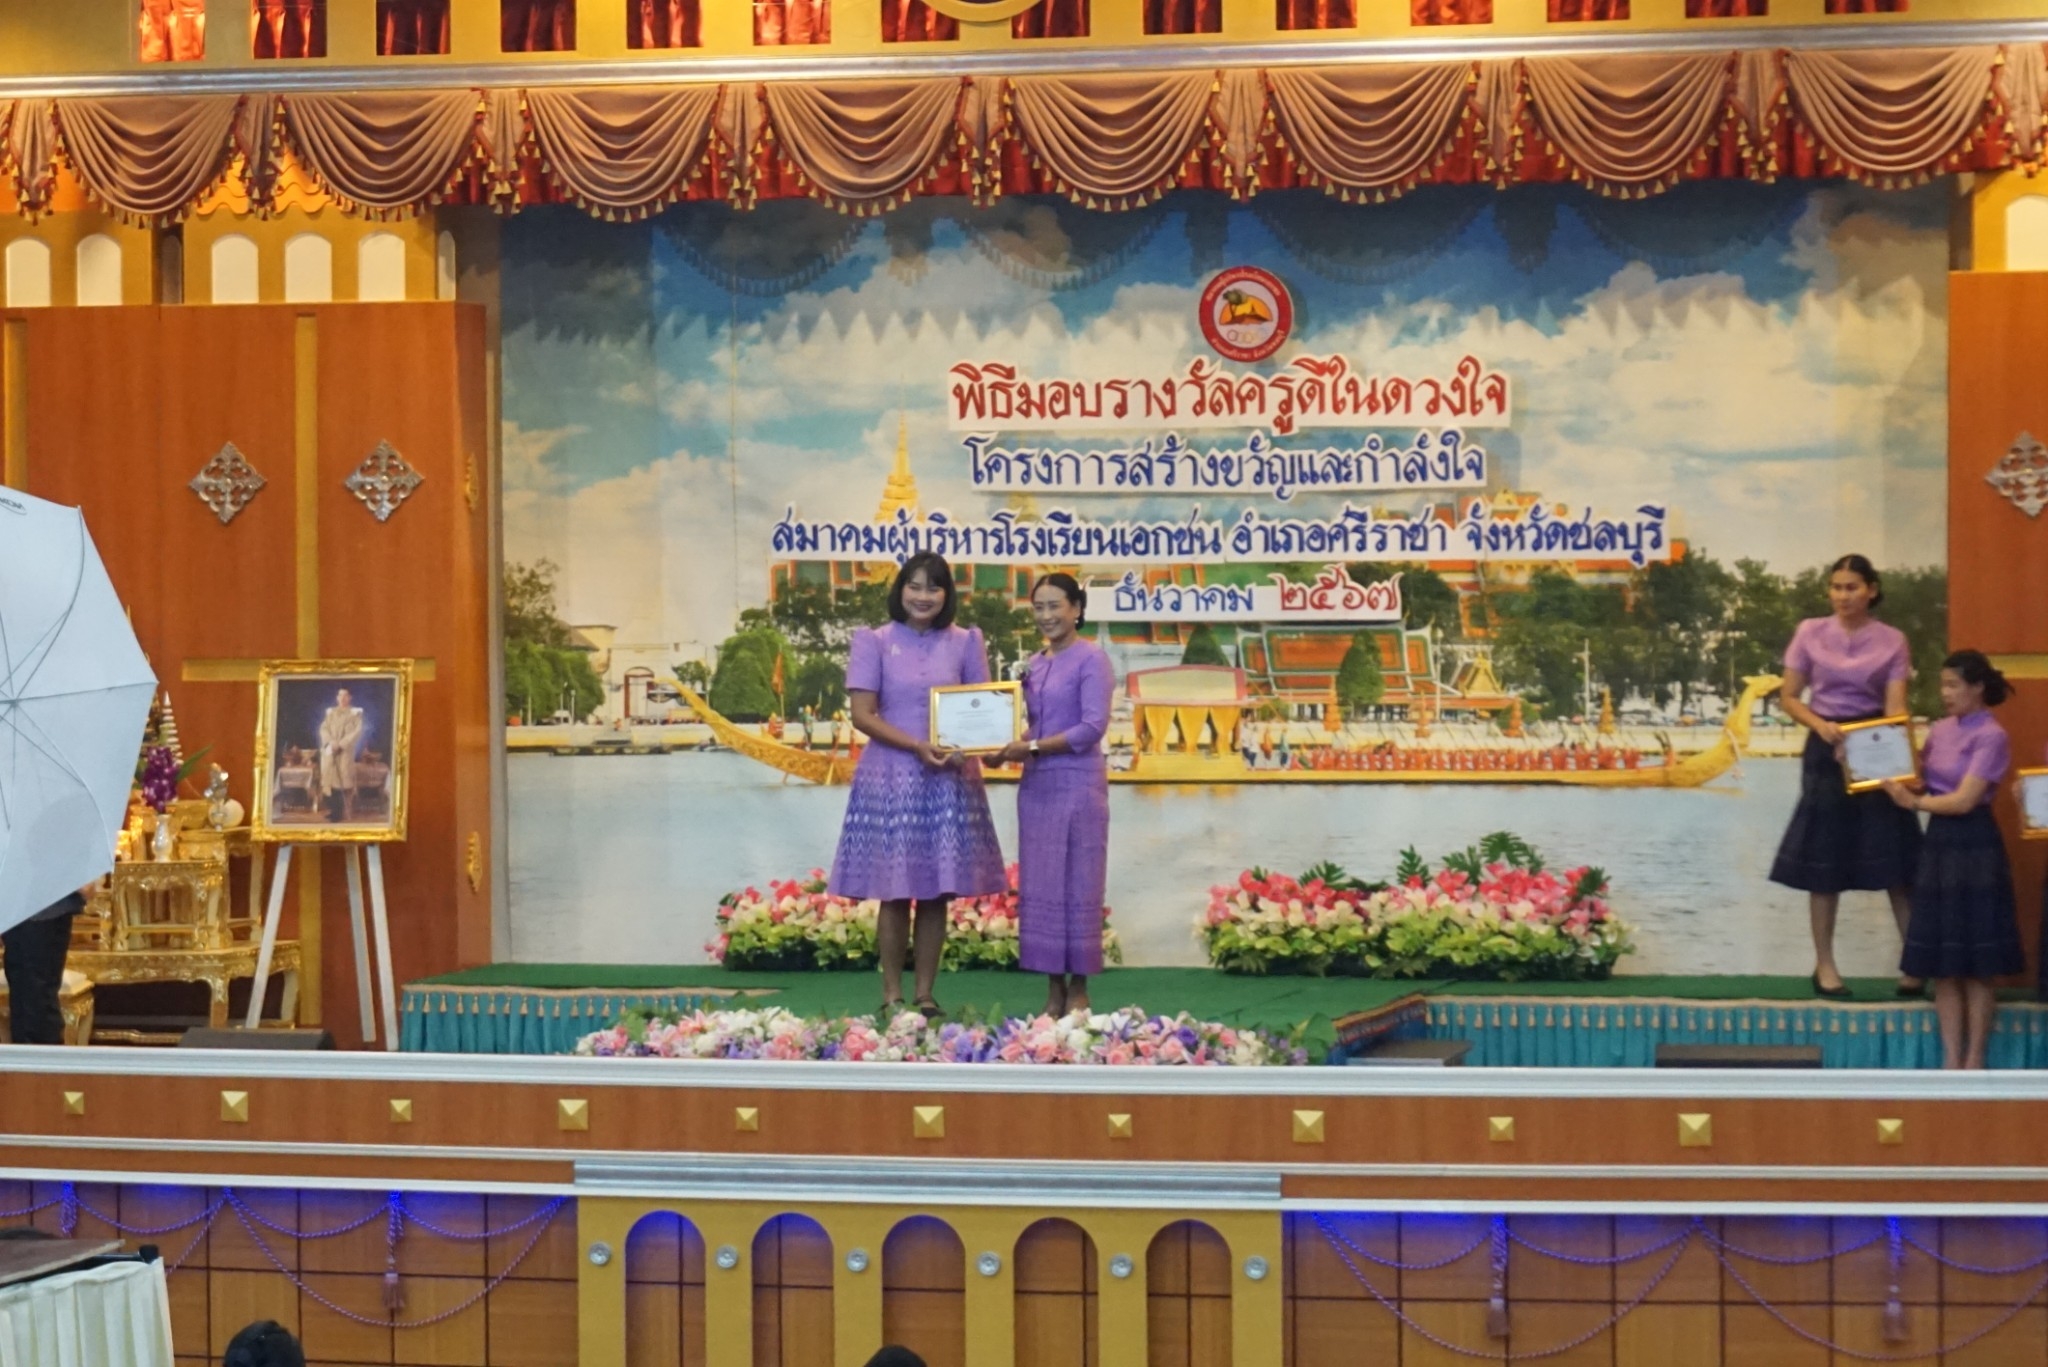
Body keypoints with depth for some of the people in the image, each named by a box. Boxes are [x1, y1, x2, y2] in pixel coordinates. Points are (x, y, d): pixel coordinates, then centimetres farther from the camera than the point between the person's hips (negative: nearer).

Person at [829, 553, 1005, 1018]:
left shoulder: (964, 643, 8)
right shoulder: (875, 642, 0)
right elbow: (862, 715, -7)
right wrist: (918, 747, -18)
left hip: (950, 778, 3)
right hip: (892, 776, -2)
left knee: (937, 892, 3)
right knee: (895, 892, -1)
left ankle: (925, 994, 11)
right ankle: (892, 995, 6)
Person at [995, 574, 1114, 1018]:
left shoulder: (1091, 660, -7)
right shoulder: (1034, 665, 14)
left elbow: (1093, 726, -16)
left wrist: (1032, 747, -19)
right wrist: (1012, 746, -3)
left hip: (1078, 785, -7)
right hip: (1036, 786, 7)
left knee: (1077, 885, -2)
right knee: (1039, 887, 6)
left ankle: (1078, 990, 5)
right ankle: (1053, 989, 11)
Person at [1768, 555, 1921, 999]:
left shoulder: (1892, 641, -1)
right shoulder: (1811, 633, 1)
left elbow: (1895, 707, -6)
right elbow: (1788, 697, 4)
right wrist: (1821, 725, -14)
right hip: (1825, 747, 0)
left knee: (1894, 857, -2)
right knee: (1824, 861, 4)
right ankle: (1825, 966, 13)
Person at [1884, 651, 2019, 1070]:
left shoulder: (1991, 737, -11)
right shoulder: (1940, 731, 10)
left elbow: (1964, 800, -16)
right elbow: (1919, 783, 9)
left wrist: (1912, 803, -8)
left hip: (1975, 847, -7)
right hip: (1938, 843, 7)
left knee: (1977, 965, 1)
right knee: (1942, 963, 6)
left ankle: (1974, 1061, 7)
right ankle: (1951, 1060, 12)